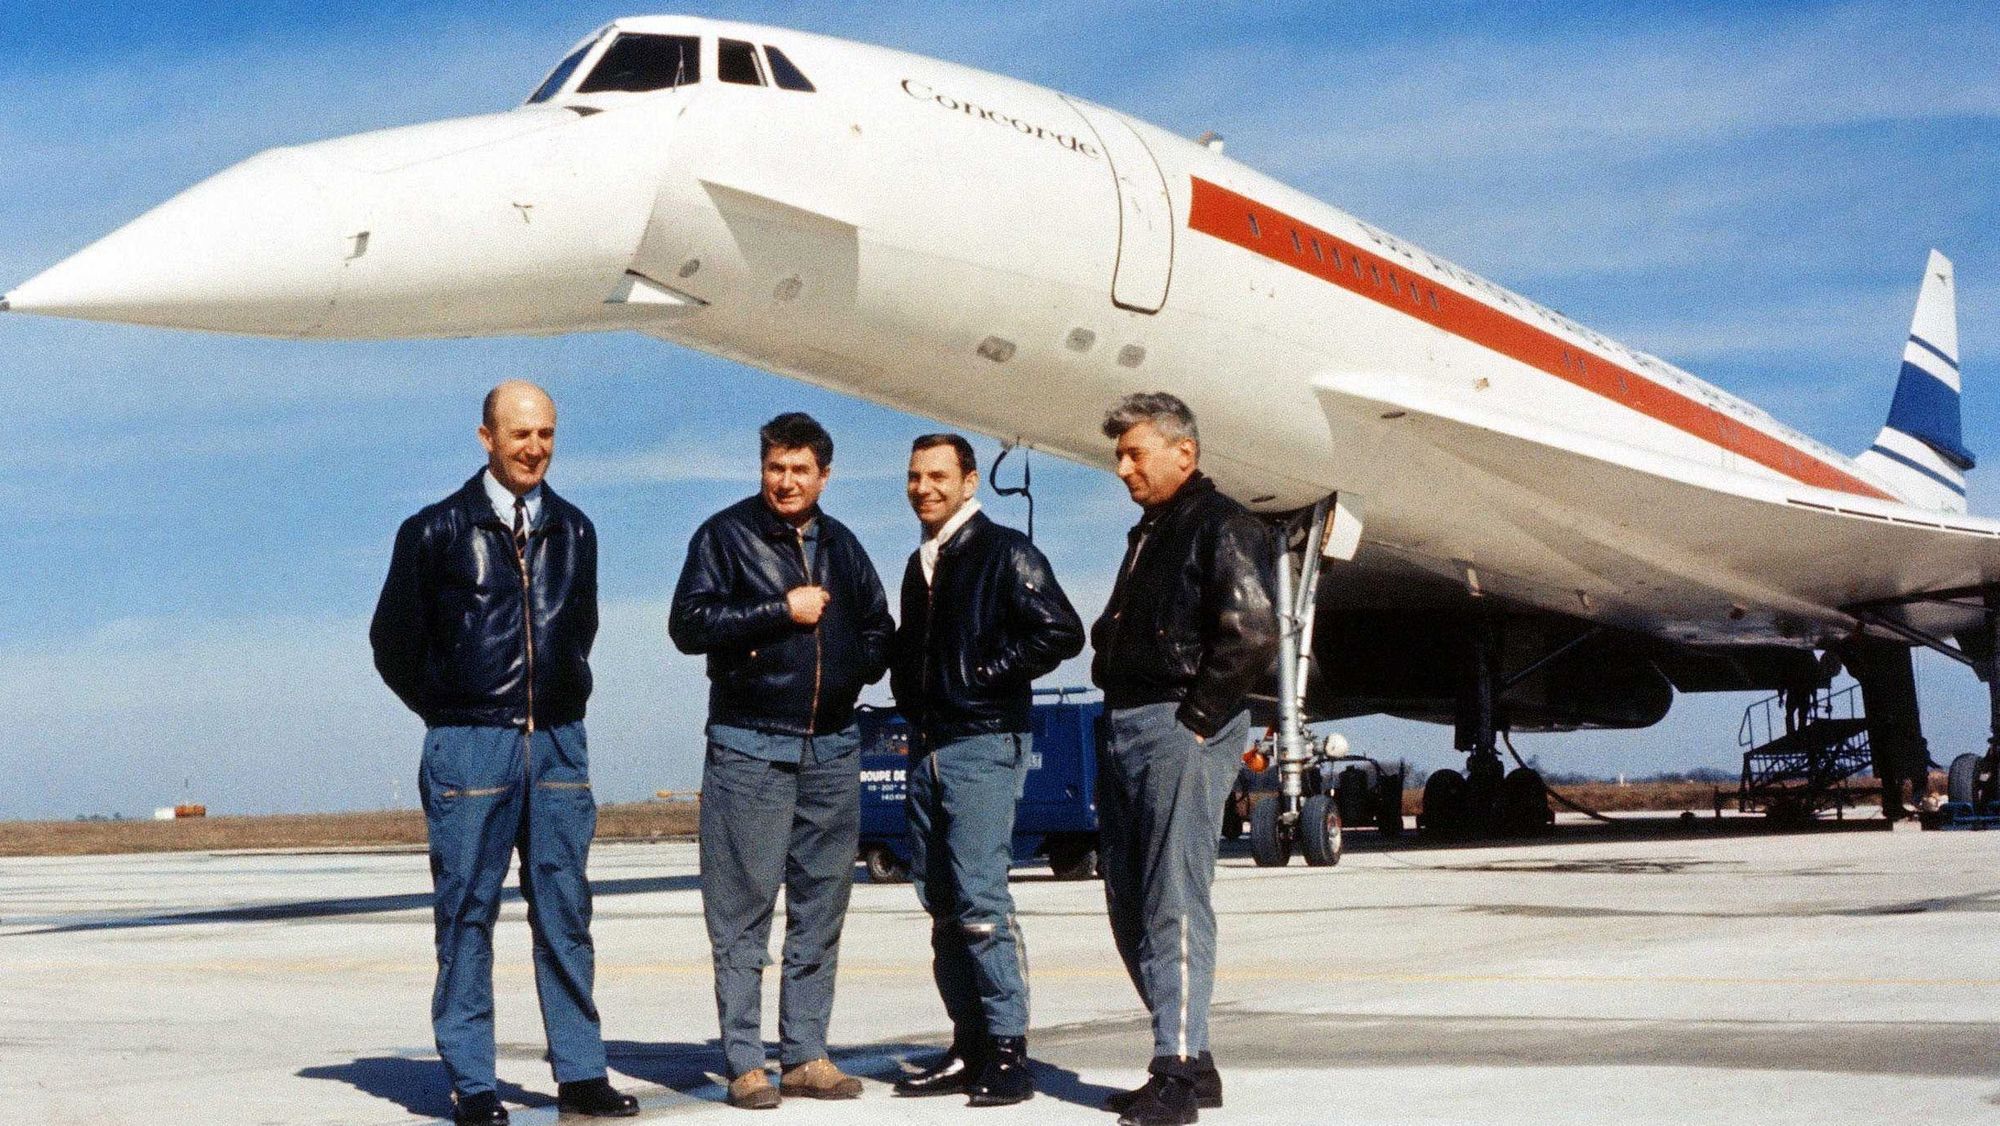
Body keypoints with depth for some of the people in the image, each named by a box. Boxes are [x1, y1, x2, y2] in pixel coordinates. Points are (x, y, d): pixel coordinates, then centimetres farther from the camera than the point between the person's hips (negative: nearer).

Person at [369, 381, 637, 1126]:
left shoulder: (573, 531, 12)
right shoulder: (437, 531, -1)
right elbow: (393, 641, 5)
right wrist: (451, 713, 6)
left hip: (558, 744, 4)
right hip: (469, 748, -3)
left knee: (565, 911, 4)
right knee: (467, 913, 0)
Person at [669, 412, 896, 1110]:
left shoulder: (840, 545, 15)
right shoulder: (726, 535, 0)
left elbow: (879, 627, 24)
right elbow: (688, 624, -10)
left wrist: (860, 667, 4)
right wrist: (782, 612, -12)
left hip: (832, 748, 5)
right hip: (750, 745, -5)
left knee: (820, 908, 6)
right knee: (743, 909, -3)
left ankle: (806, 1055, 13)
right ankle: (745, 1063, 2)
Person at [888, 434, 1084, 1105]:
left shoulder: (1004, 552, -5)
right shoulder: (920, 565, 18)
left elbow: (1063, 633, -15)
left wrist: (985, 673, -12)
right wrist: (908, 691, 13)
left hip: (983, 744, -8)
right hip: (927, 745, 8)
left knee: (979, 897, -13)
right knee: (943, 904, 8)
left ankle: (1008, 1053, -8)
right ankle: (969, 1050, 15)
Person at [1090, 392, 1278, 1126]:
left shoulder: (1222, 526, -6)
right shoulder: (1148, 534, 22)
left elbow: (1253, 636, -17)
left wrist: (1194, 721, -16)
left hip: (1182, 732, -9)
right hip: (1125, 729, 9)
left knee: (1172, 901, -11)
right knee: (1128, 901, 9)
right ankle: (1186, 1057, 15)